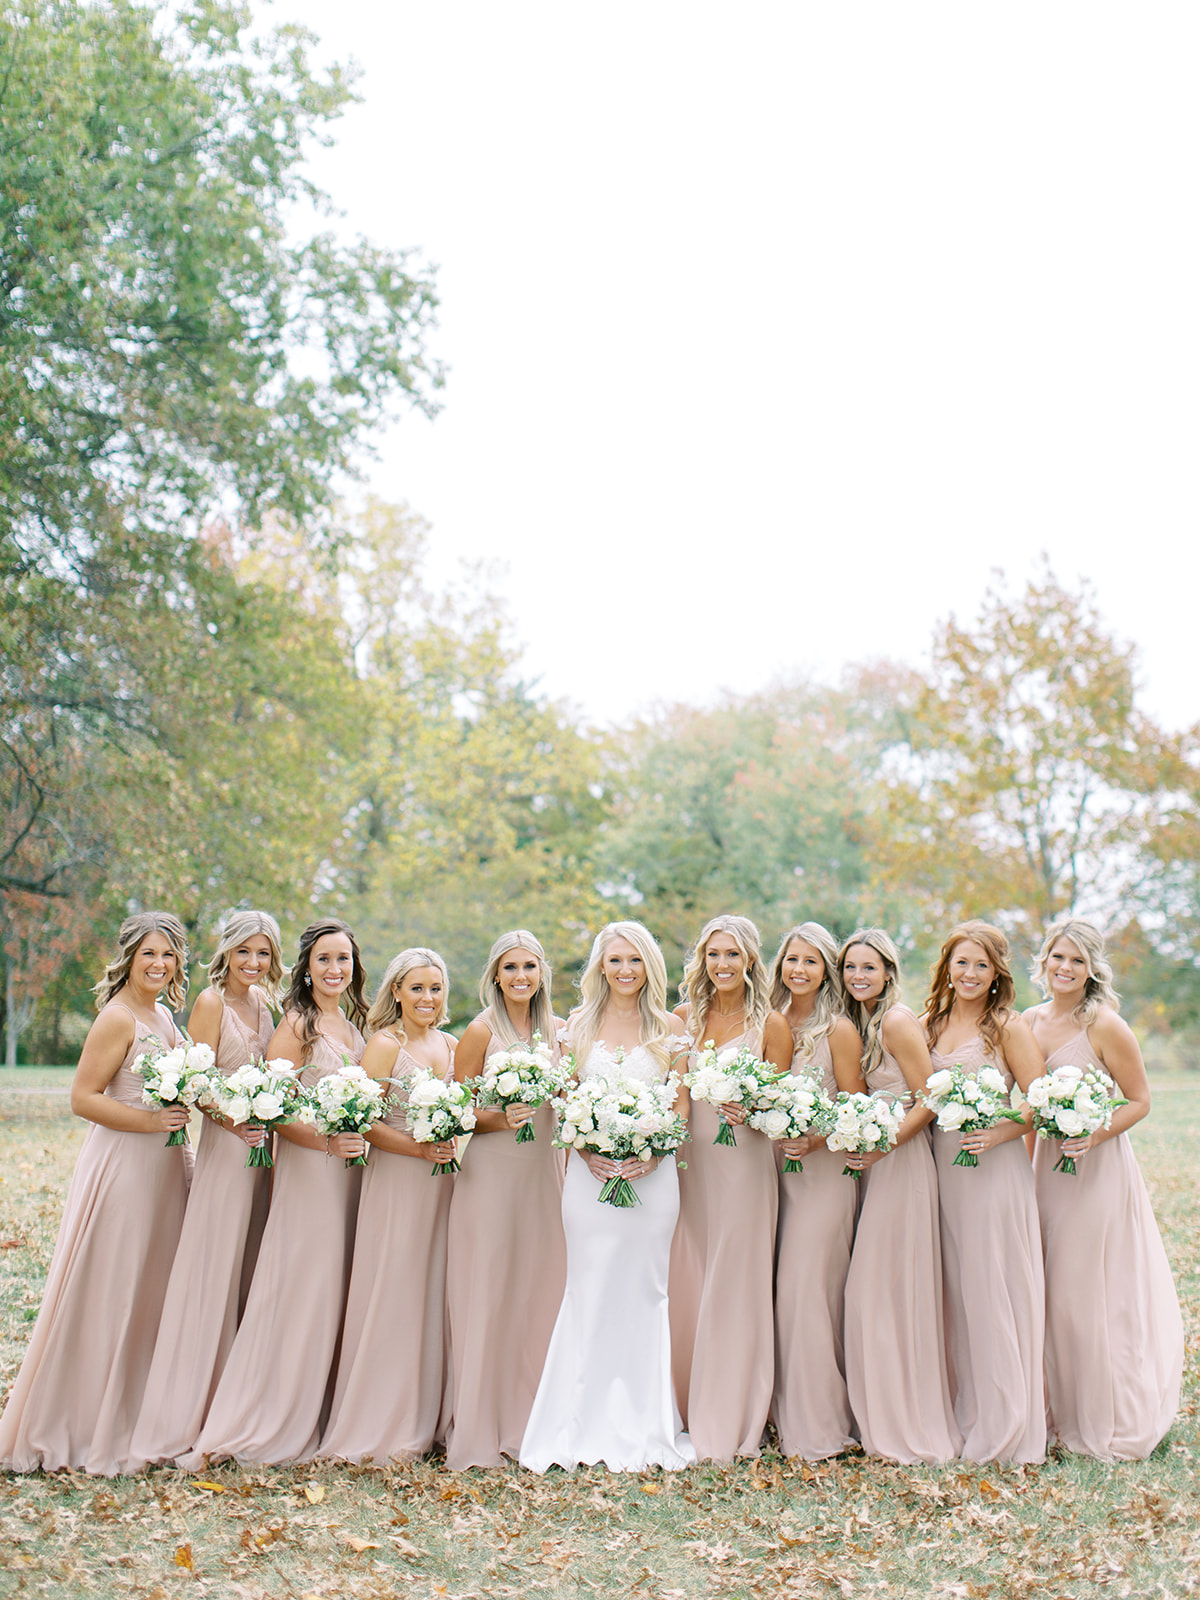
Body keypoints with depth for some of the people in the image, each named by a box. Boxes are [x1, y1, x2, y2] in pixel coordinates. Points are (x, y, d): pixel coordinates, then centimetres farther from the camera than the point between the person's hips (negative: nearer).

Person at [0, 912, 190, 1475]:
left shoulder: (163, 1016, 13)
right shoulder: (118, 1017, -13)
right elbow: (83, 1097, -17)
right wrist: (150, 1121, -22)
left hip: (161, 1167, 9)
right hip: (122, 1168, -9)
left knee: (150, 1291, 13)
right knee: (108, 1295, -2)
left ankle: (135, 1419, 25)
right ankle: (85, 1426, 10)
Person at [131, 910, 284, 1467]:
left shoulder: (261, 1005, 12)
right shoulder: (212, 1002, -9)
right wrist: (234, 1121, -29)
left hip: (259, 1144, 7)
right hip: (225, 1146, -7)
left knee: (247, 1271, 11)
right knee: (212, 1273, -6)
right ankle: (184, 1416, 0)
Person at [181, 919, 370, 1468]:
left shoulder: (354, 1025, 14)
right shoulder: (296, 1025, -8)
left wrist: (363, 1140, 7)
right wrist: (327, 1142, -25)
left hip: (350, 1172, 7)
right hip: (308, 1170, -7)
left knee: (332, 1294, 9)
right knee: (298, 1293, -8)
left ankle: (310, 1420, 18)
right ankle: (245, 1427, -2)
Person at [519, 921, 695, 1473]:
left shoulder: (668, 1029, 8)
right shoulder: (579, 1025, 9)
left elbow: (681, 1107, 6)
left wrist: (652, 1153, -11)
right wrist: (587, 1150, -10)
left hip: (652, 1173, 0)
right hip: (590, 1173, 0)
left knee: (642, 1290, 2)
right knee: (589, 1290, 0)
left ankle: (642, 1425, 10)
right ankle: (587, 1425, 7)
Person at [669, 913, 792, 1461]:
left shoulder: (770, 1024, -1)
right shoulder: (684, 1017, 9)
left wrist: (749, 1110, -20)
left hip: (744, 1164, -4)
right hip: (689, 1162, 4)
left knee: (734, 1288, -1)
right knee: (685, 1286, 6)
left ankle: (729, 1425, 9)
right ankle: (688, 1416, 19)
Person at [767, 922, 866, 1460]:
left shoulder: (838, 1030, -6)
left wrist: (816, 1140, -20)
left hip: (824, 1169, -5)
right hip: (777, 1168, 5)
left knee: (808, 1289, -6)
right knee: (783, 1290, 6)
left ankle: (819, 1425, 5)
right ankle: (787, 1414, 16)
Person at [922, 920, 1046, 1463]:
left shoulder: (1008, 1027, -5)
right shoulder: (928, 1025, 10)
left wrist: (998, 1134, -19)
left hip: (995, 1170, -5)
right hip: (941, 1168, 5)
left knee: (994, 1290, -1)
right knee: (951, 1292, 9)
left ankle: (1002, 1428, 9)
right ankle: (960, 1415, 19)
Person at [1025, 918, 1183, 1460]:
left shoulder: (1105, 1025, -12)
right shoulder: (1030, 1022, 7)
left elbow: (1139, 1100, -7)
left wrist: (1096, 1135, -21)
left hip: (1098, 1168, -6)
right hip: (1046, 1164, 6)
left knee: (1094, 1291, -1)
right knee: (1049, 1292, 9)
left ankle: (1112, 1423, 13)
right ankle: (1061, 1411, 23)